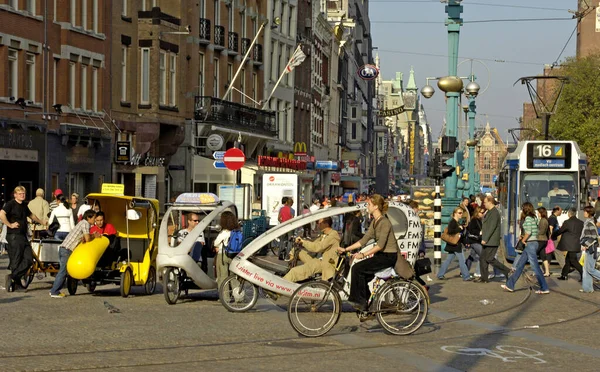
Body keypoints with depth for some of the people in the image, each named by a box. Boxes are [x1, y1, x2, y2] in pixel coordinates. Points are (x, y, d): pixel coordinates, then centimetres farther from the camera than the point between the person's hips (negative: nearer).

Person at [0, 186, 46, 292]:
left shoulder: (24, 205, 17)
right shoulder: (10, 204, -7)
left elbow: (31, 215, 37)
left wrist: (42, 223, 46)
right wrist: (10, 225, -19)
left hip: (23, 236, 8)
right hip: (14, 236, -8)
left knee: (28, 259, -2)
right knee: (16, 261, -6)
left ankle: (13, 278, 2)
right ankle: (13, 279, 2)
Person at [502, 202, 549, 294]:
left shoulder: (528, 218, -12)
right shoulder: (534, 218, 14)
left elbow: (528, 232, -21)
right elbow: (535, 232, 13)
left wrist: (523, 240, -6)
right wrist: (523, 236, 8)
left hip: (530, 243, -10)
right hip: (533, 243, 10)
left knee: (535, 267, -5)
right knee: (519, 265, 12)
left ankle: (544, 288, -2)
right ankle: (510, 285, 16)